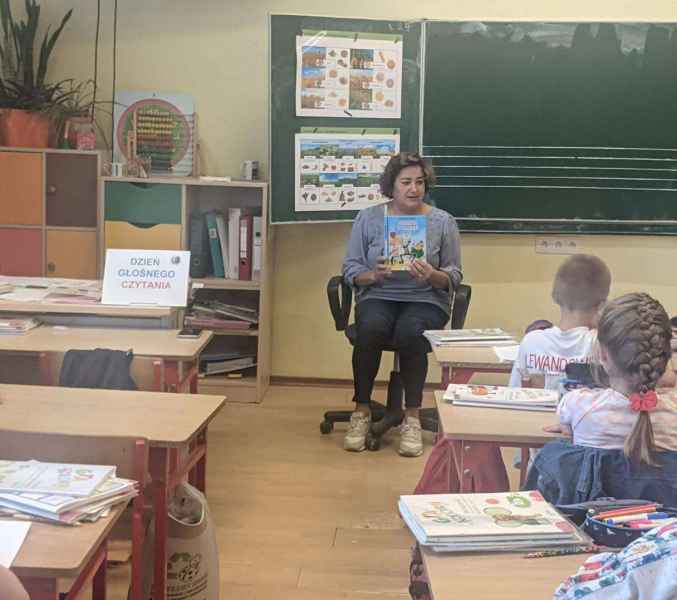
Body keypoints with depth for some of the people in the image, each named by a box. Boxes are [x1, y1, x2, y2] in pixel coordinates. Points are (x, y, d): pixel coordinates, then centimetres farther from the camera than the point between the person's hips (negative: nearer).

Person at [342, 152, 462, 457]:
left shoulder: (443, 222, 4)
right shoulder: (368, 218, 6)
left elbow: (454, 276, 3)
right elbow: (351, 268, 4)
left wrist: (432, 275, -20)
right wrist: (373, 275, -17)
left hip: (426, 300, -1)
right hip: (377, 297, 1)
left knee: (410, 331, -35)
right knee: (371, 328, -34)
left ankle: (412, 418, -20)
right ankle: (361, 412, -17)